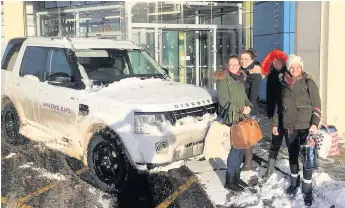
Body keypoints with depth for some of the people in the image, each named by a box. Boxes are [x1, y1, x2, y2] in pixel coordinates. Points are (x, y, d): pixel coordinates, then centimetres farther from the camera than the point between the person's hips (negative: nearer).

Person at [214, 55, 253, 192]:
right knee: (236, 148, -8)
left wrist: (249, 106, -3)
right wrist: (241, 109, -15)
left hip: (242, 119, 7)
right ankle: (229, 180, 3)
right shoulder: (223, 79, -9)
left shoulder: (240, 79, 14)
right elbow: (224, 101, -14)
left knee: (241, 148, 11)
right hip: (231, 119, -7)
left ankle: (236, 176, 24)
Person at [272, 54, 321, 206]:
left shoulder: (308, 82, -5)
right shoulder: (284, 84, 4)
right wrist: (275, 123, 12)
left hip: (306, 126, -3)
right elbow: (278, 105, 12)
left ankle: (307, 189, 9)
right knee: (292, 155, 14)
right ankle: (294, 182, 33)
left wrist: (315, 123, -16)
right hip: (289, 126, 3)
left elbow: (317, 105, -6)